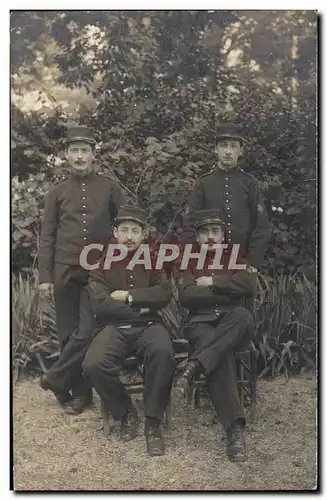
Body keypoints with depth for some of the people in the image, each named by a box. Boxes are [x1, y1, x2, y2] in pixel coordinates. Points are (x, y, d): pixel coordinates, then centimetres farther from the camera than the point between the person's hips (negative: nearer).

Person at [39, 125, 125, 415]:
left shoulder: (109, 187, 5)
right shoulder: (58, 192, 7)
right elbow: (47, 236, 6)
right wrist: (45, 276, -1)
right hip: (65, 270, 1)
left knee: (87, 331, -10)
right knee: (69, 333, 4)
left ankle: (56, 379, 8)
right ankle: (79, 391, 15)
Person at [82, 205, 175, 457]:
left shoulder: (153, 260, 13)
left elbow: (164, 294, -3)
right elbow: (100, 303, -5)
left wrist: (129, 296, -8)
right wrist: (140, 306, -6)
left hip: (148, 325, 0)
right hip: (114, 327, 0)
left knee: (163, 353, -35)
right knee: (93, 364, -30)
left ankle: (153, 422, -18)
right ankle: (126, 412, -2)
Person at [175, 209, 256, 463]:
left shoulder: (236, 257, 17)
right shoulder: (187, 260, 14)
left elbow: (250, 285, -4)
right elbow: (186, 297, -5)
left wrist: (212, 282, -6)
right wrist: (228, 292, -5)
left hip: (233, 324, 2)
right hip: (200, 323, -1)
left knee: (243, 315, -38)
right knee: (221, 356, -36)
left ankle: (193, 367, -43)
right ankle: (234, 428, -39)